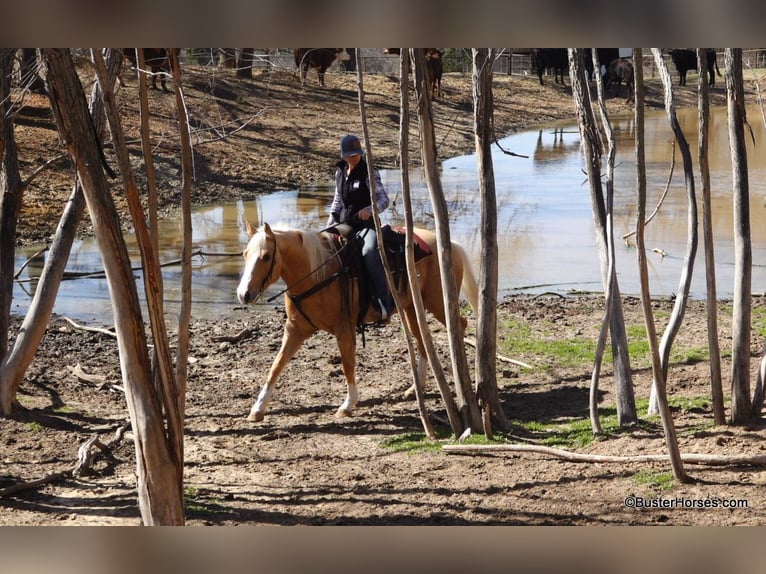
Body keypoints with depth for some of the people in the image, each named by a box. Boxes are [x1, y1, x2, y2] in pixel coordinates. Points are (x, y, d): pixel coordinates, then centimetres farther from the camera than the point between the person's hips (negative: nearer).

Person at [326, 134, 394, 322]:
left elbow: (383, 199, -11)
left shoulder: (369, 173, -6)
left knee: (369, 253, -35)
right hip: (344, 225, 7)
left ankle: (384, 304, -35)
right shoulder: (340, 173, 12)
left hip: (366, 224, -7)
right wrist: (331, 220, 12)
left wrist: (370, 209, -31)